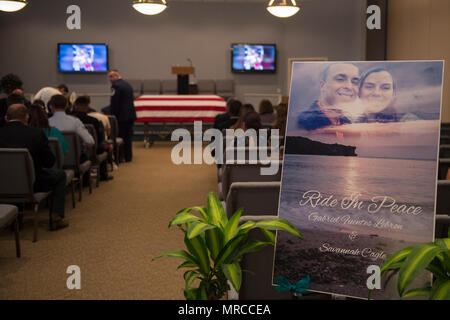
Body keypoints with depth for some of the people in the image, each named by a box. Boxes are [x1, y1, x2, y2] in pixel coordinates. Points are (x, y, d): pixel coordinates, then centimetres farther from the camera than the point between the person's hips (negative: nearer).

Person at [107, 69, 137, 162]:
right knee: (128, 136, 13)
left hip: (122, 116, -8)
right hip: (131, 115, 8)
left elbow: (114, 103, -15)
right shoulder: (128, 84, 14)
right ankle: (128, 156, 18)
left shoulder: (116, 86, -13)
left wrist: (113, 115, -9)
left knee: (121, 137, -2)